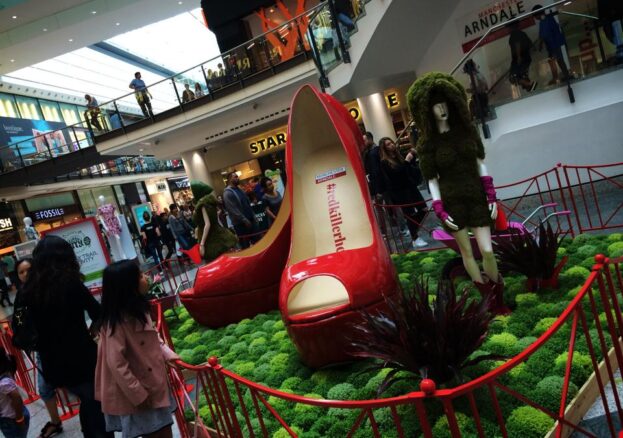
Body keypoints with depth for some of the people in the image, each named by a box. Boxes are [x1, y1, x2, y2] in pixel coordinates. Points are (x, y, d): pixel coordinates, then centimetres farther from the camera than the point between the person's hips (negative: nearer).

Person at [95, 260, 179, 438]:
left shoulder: (138, 310, 3)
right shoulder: (116, 322, -24)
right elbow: (116, 363, -24)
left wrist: (169, 355, -1)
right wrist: (138, 394, -20)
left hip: (155, 383, 8)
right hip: (140, 391, -8)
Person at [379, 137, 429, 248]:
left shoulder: (398, 155, 10)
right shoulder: (384, 162, -10)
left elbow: (409, 169, 20)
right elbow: (397, 172, -24)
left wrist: (412, 157, 5)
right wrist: (407, 161, -22)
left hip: (410, 186, 7)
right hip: (399, 192, -7)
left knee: (423, 209, 6)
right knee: (411, 214, -4)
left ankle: (413, 229, 26)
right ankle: (415, 239, 9)